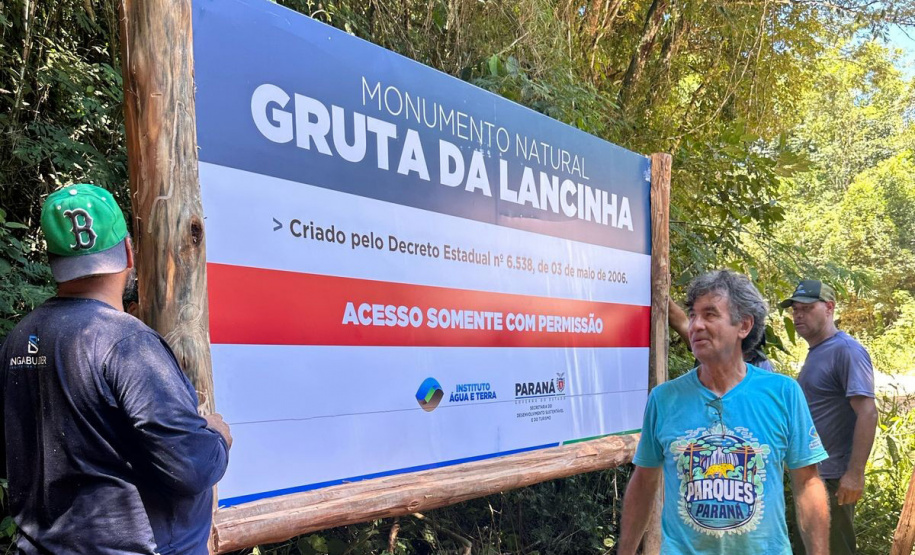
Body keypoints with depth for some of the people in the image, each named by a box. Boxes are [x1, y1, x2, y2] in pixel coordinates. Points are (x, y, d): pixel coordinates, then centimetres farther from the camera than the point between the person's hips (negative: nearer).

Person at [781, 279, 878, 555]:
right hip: (811, 473, 9)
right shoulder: (816, 352, 12)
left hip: (833, 477, -9)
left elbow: (867, 412, -23)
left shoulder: (846, 350, -16)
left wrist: (855, 473, -26)